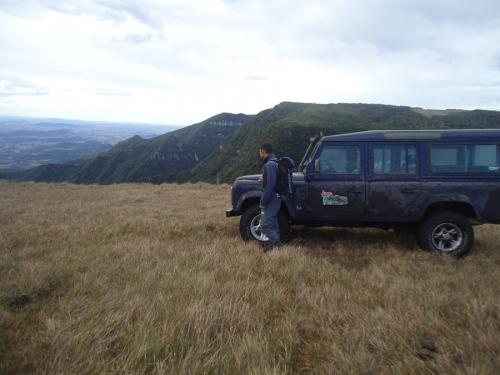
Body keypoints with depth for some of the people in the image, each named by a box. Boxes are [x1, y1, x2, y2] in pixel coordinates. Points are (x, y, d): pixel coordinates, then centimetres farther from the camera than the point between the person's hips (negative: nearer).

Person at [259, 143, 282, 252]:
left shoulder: (269, 165, -19)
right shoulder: (274, 163, 13)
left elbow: (270, 184, -25)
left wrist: (263, 201, -21)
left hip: (271, 199, -10)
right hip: (275, 198, 10)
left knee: (265, 224, -8)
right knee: (272, 222, 17)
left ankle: (276, 243, -5)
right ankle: (274, 241, 26)